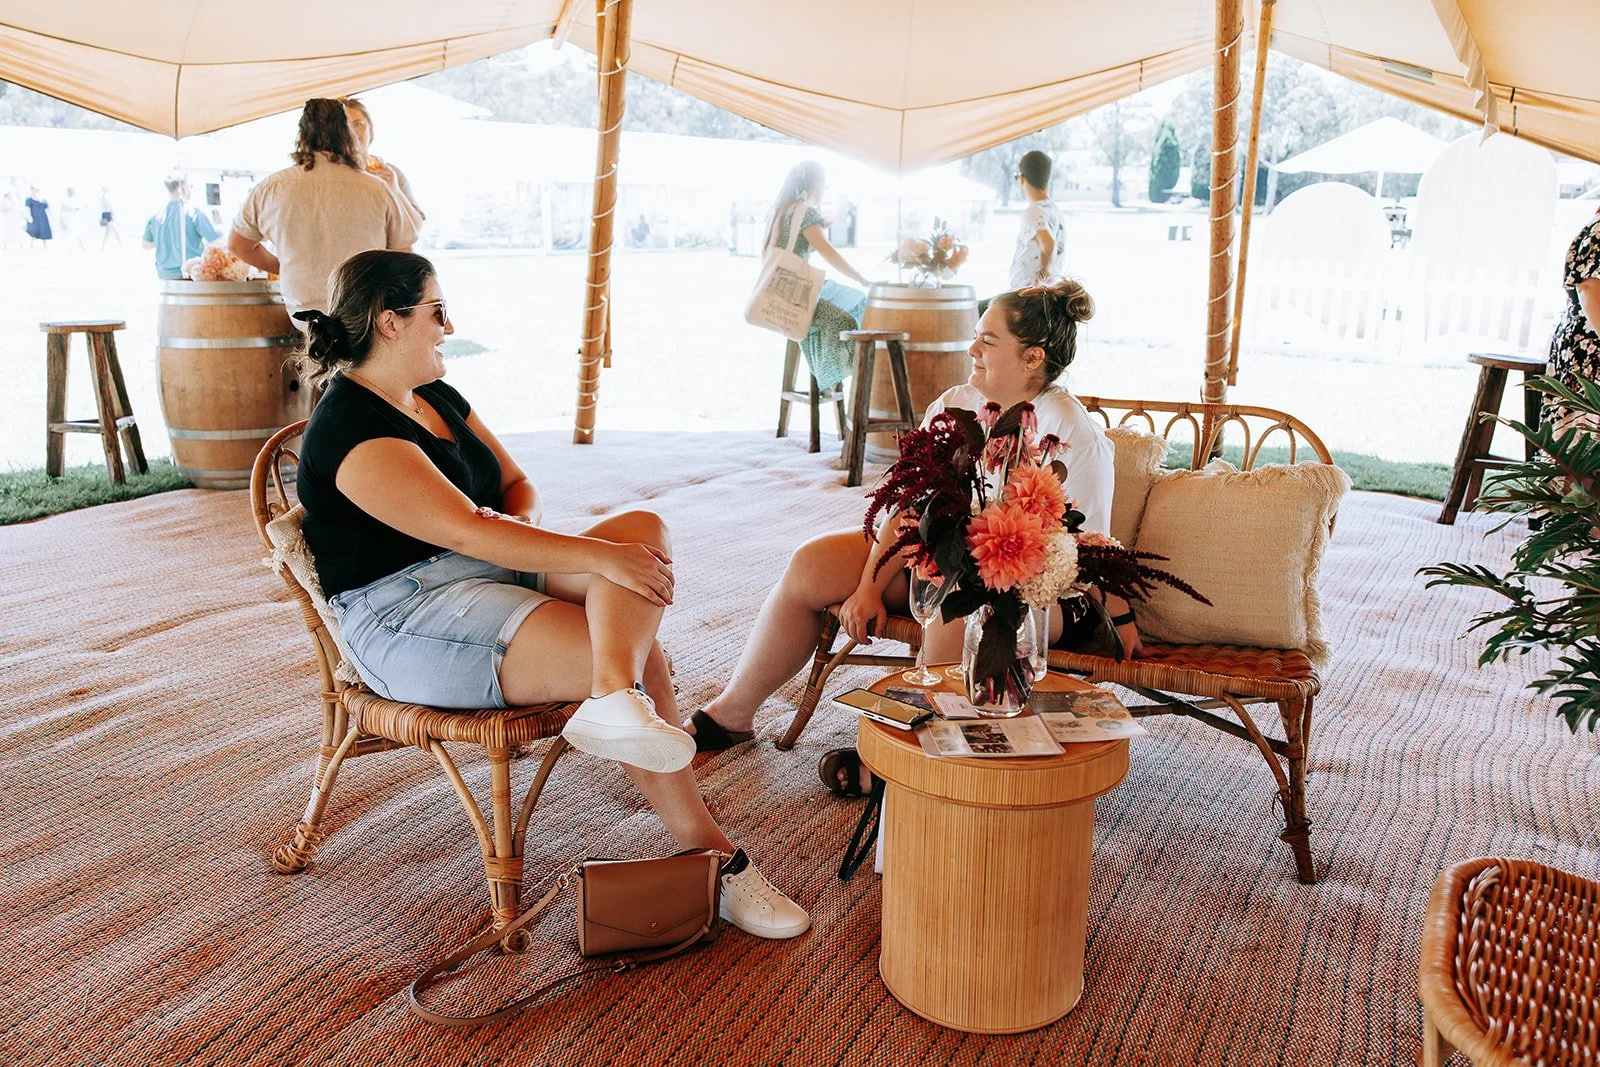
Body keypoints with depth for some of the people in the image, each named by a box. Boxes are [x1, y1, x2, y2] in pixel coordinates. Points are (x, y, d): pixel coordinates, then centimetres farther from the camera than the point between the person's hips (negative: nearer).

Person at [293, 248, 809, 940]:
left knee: (642, 529, -16)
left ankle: (615, 700, -38)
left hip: (490, 573, 9)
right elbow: (467, 530, -24)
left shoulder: (437, 398, 17)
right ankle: (709, 856, -12)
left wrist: (520, 534, -6)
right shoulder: (351, 430, -13)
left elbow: (517, 487, 18)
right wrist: (599, 556, -26)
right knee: (639, 657, -23)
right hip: (408, 617, -9)